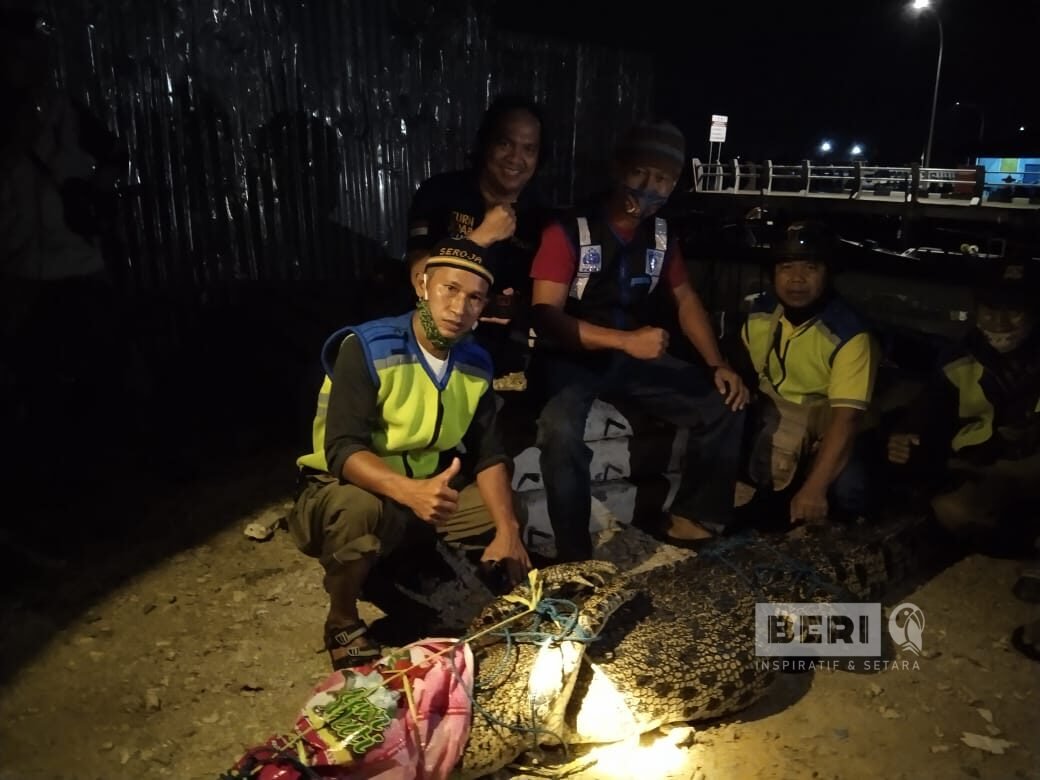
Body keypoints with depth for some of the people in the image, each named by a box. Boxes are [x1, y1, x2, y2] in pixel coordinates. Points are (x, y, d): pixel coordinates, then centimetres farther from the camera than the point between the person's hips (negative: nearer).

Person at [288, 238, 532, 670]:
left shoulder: (475, 363, -4)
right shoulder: (366, 349, -23)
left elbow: (488, 454, -4)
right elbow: (343, 451, -31)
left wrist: (507, 531, -19)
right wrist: (409, 491, -50)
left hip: (427, 490, 6)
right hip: (344, 489, -6)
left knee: (508, 512, -5)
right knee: (358, 508, -38)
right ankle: (342, 623, -8)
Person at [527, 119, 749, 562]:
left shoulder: (661, 235, 4)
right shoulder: (569, 231, -15)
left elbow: (686, 300, 14)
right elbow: (545, 317, -21)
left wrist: (717, 365, -1)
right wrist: (625, 340, -32)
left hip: (634, 356, 6)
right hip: (569, 357, -6)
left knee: (724, 405, -4)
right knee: (561, 430, -36)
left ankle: (692, 523, 11)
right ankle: (575, 558, -17)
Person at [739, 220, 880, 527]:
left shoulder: (850, 334, -26)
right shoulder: (759, 311, -8)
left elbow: (846, 419, -34)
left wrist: (814, 489, -41)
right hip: (772, 413, 5)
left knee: (846, 487, -33)